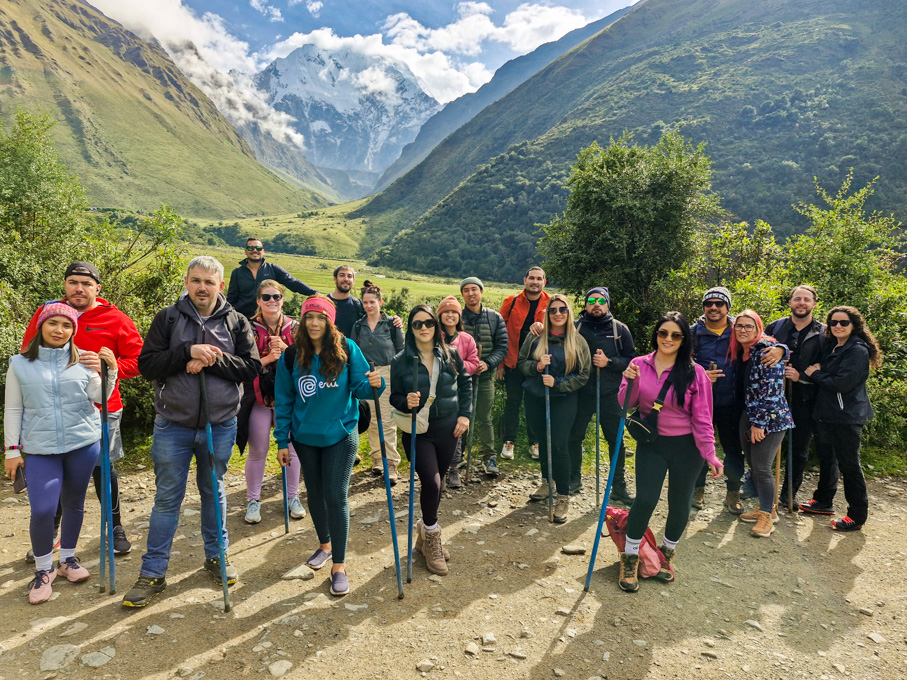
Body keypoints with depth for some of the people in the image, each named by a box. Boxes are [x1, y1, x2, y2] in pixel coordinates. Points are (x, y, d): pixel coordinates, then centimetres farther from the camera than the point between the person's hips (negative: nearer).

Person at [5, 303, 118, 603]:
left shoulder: (84, 361, 2)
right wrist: (11, 450, 4)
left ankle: (67, 559, 32)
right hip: (40, 448, -1)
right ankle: (43, 569, 13)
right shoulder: (20, 364, 3)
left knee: (74, 504, 12)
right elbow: (13, 410, 6)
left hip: (83, 443, 1)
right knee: (42, 510, -9)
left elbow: (98, 397, -6)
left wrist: (111, 370, -21)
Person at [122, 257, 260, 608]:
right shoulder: (167, 318, -1)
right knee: (167, 498, 7)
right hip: (173, 425, -1)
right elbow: (146, 364, -8)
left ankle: (217, 556, 34)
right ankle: (152, 573, 19)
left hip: (220, 426, 1)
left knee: (214, 492, 17)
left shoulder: (236, 322, 0)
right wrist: (188, 351, -21)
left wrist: (214, 359, -19)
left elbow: (252, 367, -6)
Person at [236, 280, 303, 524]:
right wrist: (268, 358, -22)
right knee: (257, 451, 8)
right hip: (258, 397, -1)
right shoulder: (249, 329, -4)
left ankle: (293, 497, 25)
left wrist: (285, 350, -16)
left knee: (292, 449, 9)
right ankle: (253, 500, 23)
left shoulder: (295, 328, 2)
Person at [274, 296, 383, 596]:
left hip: (341, 435, -3)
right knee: (315, 493, 16)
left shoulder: (347, 349, -9)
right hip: (305, 437, 3)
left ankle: (339, 565, 6)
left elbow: (359, 388, -6)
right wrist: (282, 441, 1)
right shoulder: (292, 356, -4)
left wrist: (373, 384, -29)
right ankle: (324, 544, 40)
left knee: (336, 497, -5)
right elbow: (283, 400, 2)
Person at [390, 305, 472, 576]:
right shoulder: (401, 361, -6)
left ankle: (425, 535, 35)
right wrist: (406, 403, -22)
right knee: (431, 482, -14)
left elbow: (466, 384, 11)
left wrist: (464, 414, 3)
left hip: (447, 430, 3)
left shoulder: (451, 355, -1)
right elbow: (394, 397, -1)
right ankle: (432, 537, 11)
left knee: (435, 483, 13)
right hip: (417, 432, -3)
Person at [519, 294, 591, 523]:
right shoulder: (535, 337, 1)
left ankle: (563, 498, 4)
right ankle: (546, 483, 37)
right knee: (542, 442, 15)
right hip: (535, 398, 3)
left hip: (563, 401, -3)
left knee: (558, 446, -8)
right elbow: (521, 363, 5)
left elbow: (583, 375, -3)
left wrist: (557, 383, -15)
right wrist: (536, 366, -16)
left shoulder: (578, 341, -3)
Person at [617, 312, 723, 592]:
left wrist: (710, 454, -10)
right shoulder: (640, 364, -2)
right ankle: (630, 558, 11)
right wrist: (631, 382, -19)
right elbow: (626, 405, -1)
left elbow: (702, 418, -6)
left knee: (679, 504, 10)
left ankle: (668, 553, 37)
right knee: (645, 499, -10)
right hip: (651, 444, 1)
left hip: (686, 447, 0)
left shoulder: (695, 373, -8)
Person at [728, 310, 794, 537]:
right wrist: (749, 420, 15)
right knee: (752, 464, 13)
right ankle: (766, 507, 29)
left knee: (761, 467, -6)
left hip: (769, 418, -8)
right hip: (747, 416, 8)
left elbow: (772, 389, -19)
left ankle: (767, 515, 9)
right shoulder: (740, 352, 10)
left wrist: (760, 423, -19)